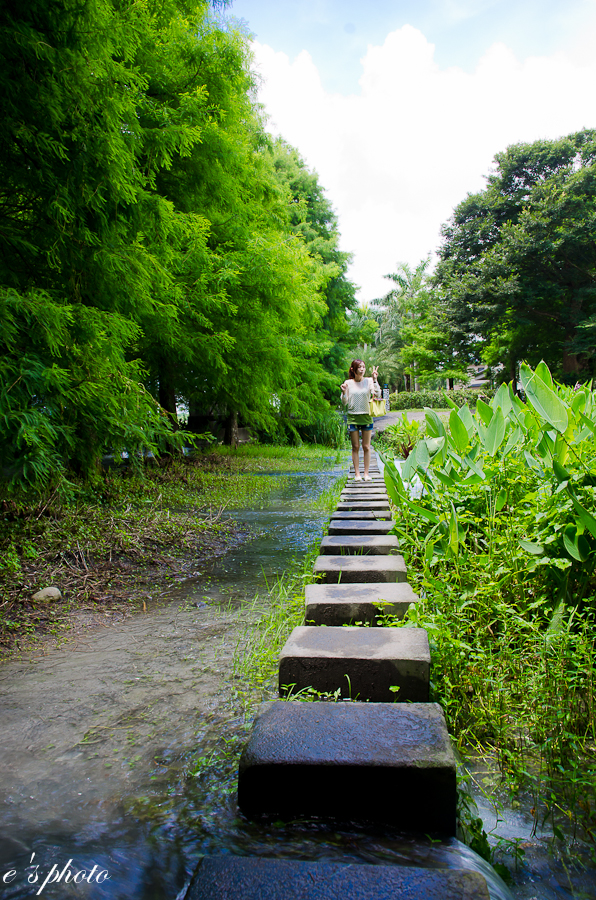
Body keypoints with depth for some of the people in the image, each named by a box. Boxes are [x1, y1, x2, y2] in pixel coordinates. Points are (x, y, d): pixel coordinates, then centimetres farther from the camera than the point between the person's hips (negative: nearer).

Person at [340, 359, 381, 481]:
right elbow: (345, 403, 4)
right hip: (352, 417, 0)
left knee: (366, 447, 4)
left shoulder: (368, 381, 0)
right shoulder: (348, 383, 1)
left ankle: (366, 473, 12)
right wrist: (344, 392, -13)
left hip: (366, 417, 0)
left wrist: (375, 380, -20)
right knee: (355, 447, 3)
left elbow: (377, 395, -14)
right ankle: (357, 473, 10)